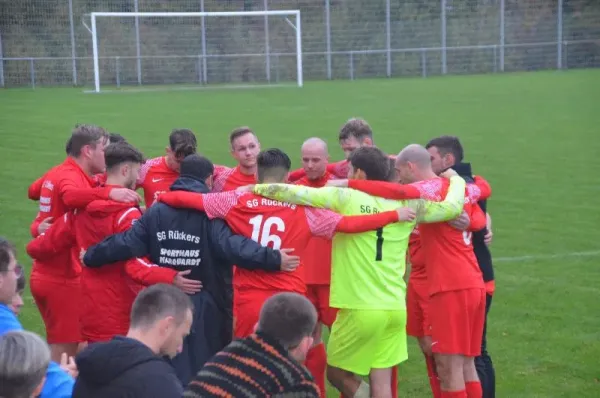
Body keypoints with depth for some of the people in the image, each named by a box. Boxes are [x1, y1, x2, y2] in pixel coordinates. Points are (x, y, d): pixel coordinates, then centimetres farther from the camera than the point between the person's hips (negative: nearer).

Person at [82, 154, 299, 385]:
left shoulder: (156, 212, 1)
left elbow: (126, 243, 0)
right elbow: (232, 245, -26)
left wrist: (90, 256, 13)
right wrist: (273, 260, -31)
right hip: (207, 308, -4)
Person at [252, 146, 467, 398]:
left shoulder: (345, 198, -8)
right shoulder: (405, 204, 4)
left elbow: (295, 193, -11)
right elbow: (452, 207, 10)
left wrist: (255, 189, 3)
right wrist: (456, 180, 30)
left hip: (360, 309, -5)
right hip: (395, 308, 5)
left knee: (337, 372, 15)